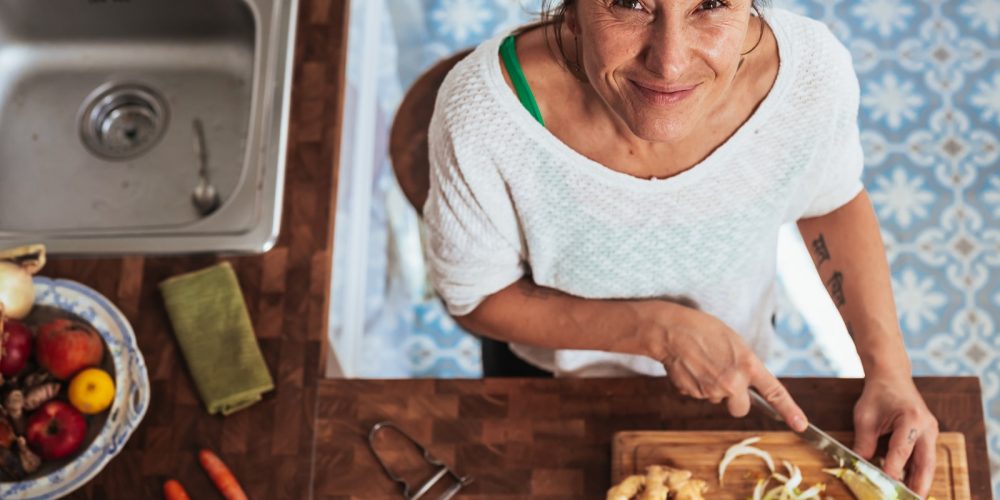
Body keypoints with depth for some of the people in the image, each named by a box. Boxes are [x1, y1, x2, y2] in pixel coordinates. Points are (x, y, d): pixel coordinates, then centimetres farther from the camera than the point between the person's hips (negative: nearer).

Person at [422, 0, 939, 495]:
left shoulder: (811, 72, -34)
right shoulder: (482, 114, -41)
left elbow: (833, 201, -10)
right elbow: (476, 298, -23)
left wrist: (888, 368, -19)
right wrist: (660, 330, -33)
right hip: (550, 384, -1)